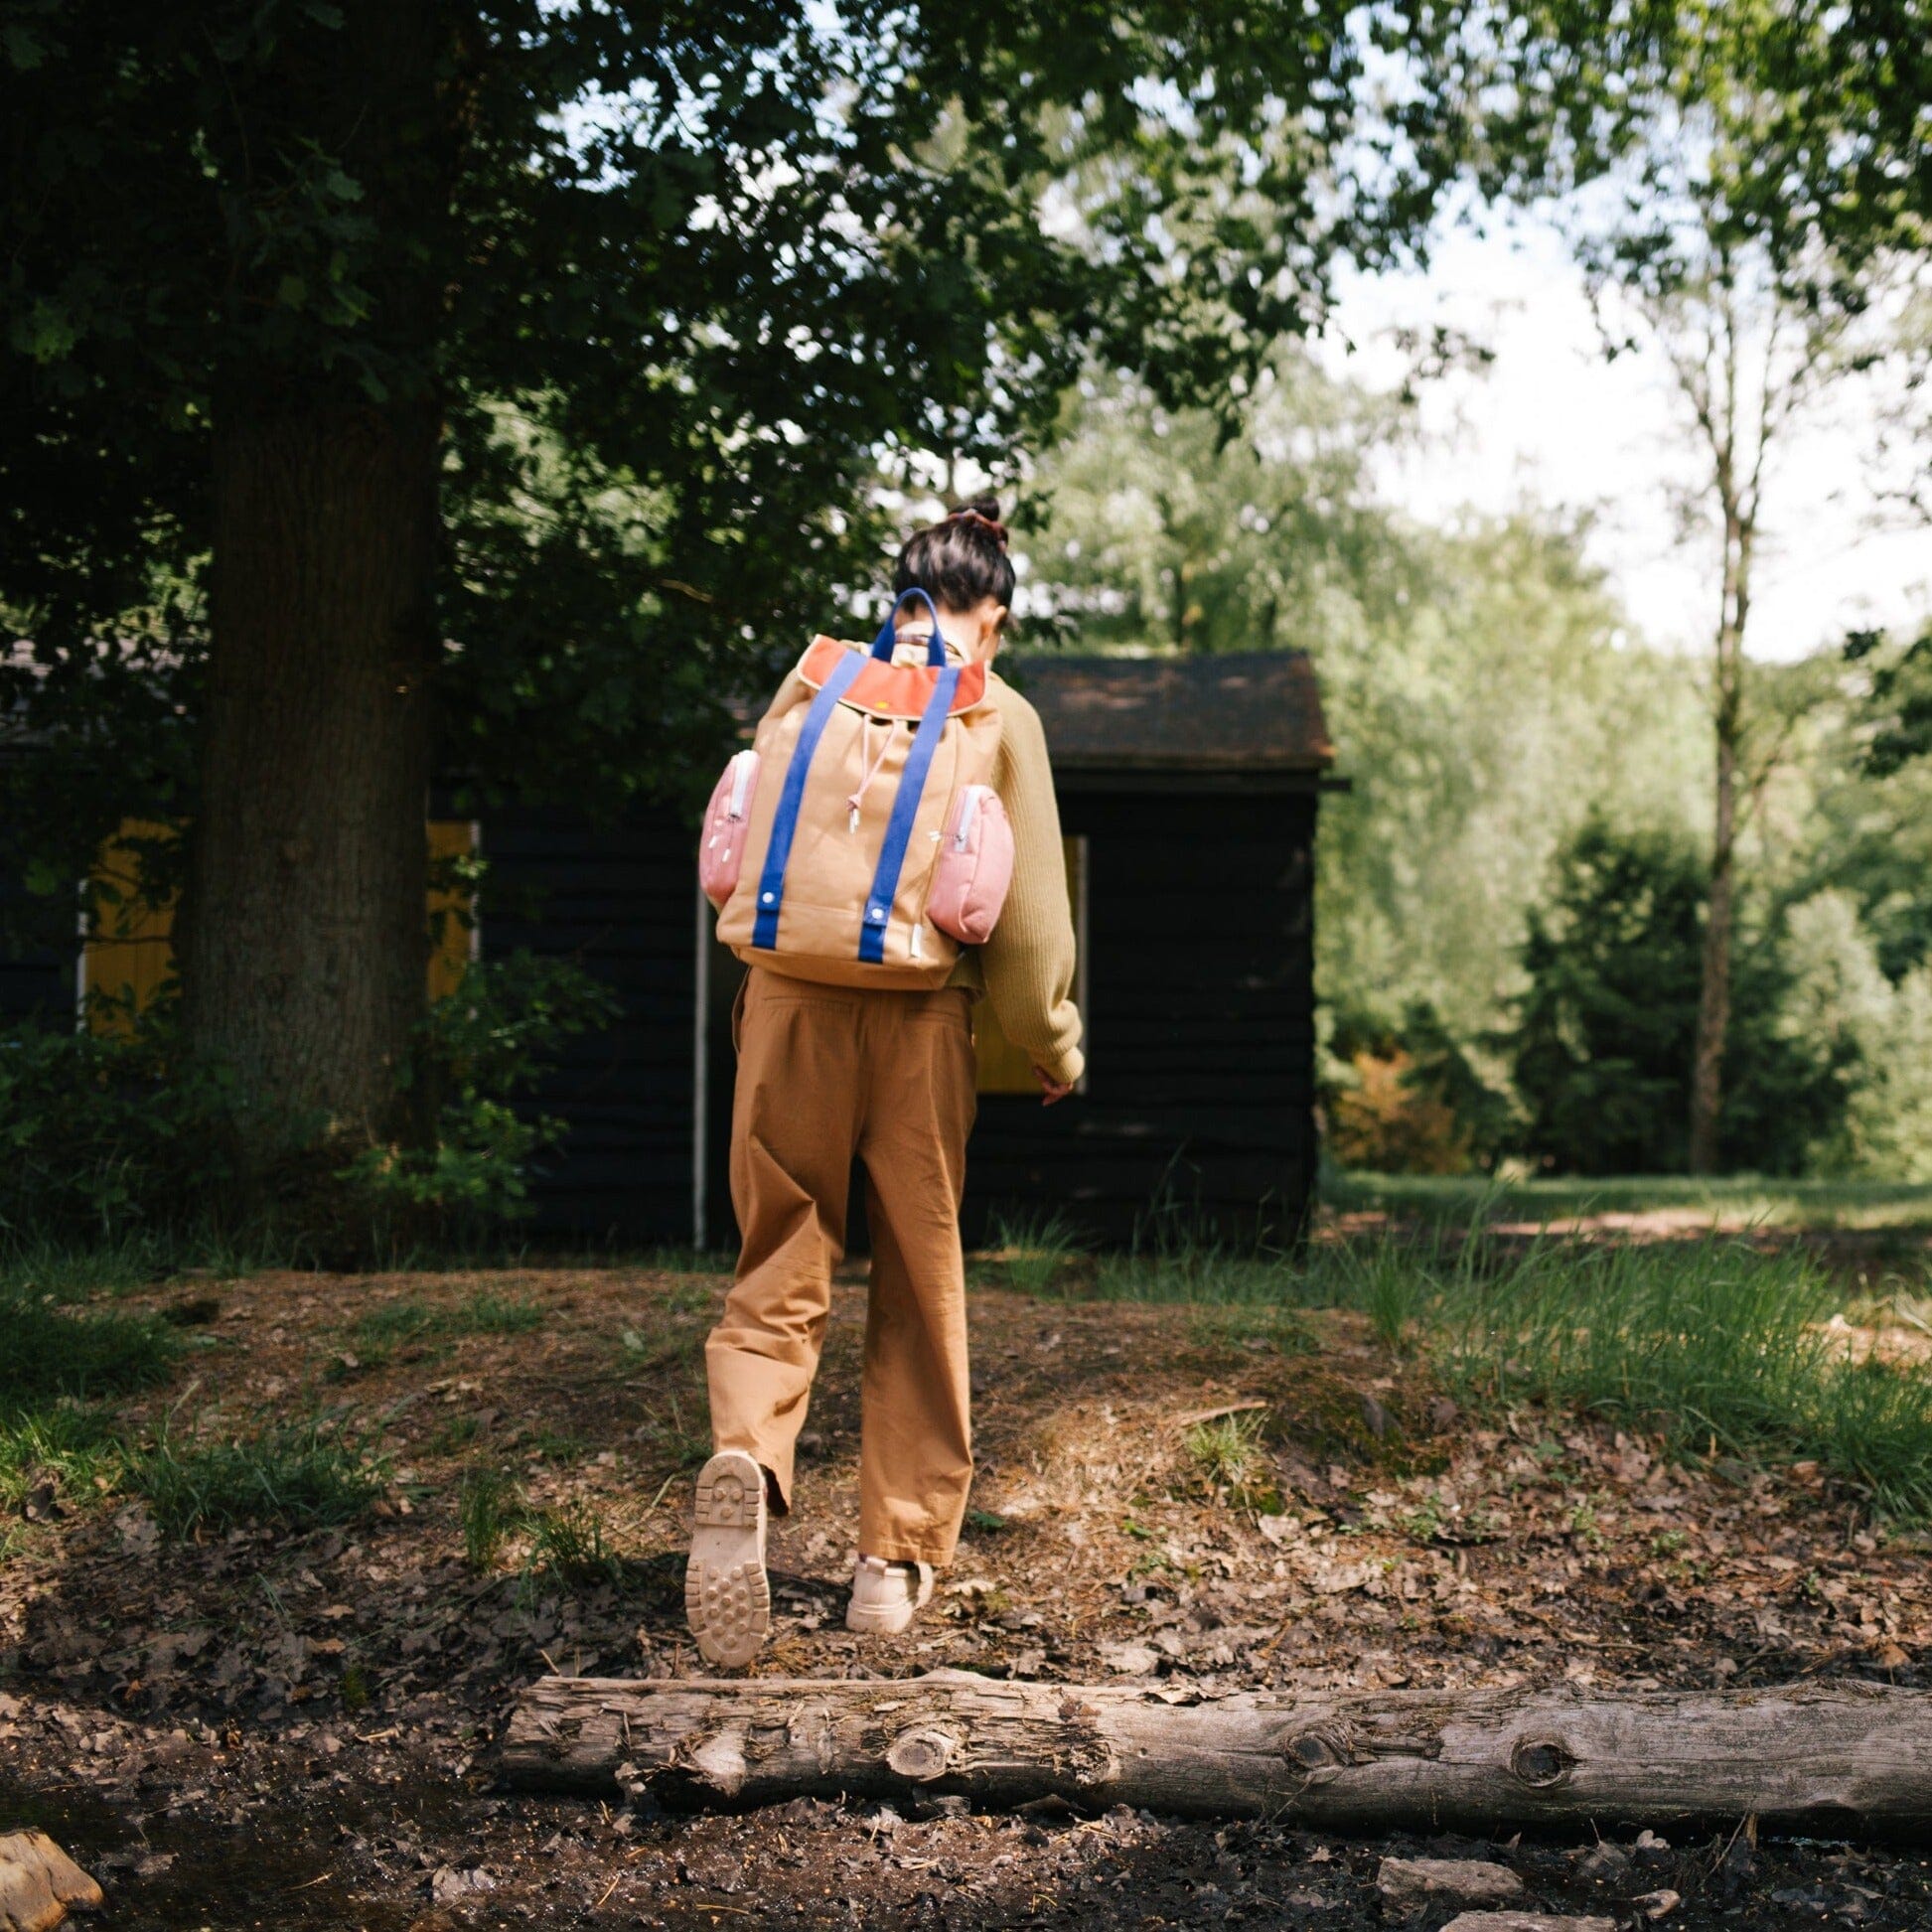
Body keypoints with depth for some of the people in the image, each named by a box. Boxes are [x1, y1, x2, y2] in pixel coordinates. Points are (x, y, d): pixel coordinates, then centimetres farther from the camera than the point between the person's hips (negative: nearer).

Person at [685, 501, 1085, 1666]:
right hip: (920, 1016, -1)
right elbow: (1029, 906, 0)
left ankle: (747, 1458, -23)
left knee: (781, 1271, 6)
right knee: (922, 1291, 11)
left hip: (791, 999, 2)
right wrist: (1054, 1047, 12)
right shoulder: (999, 718, 2)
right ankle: (898, 1558, 14)